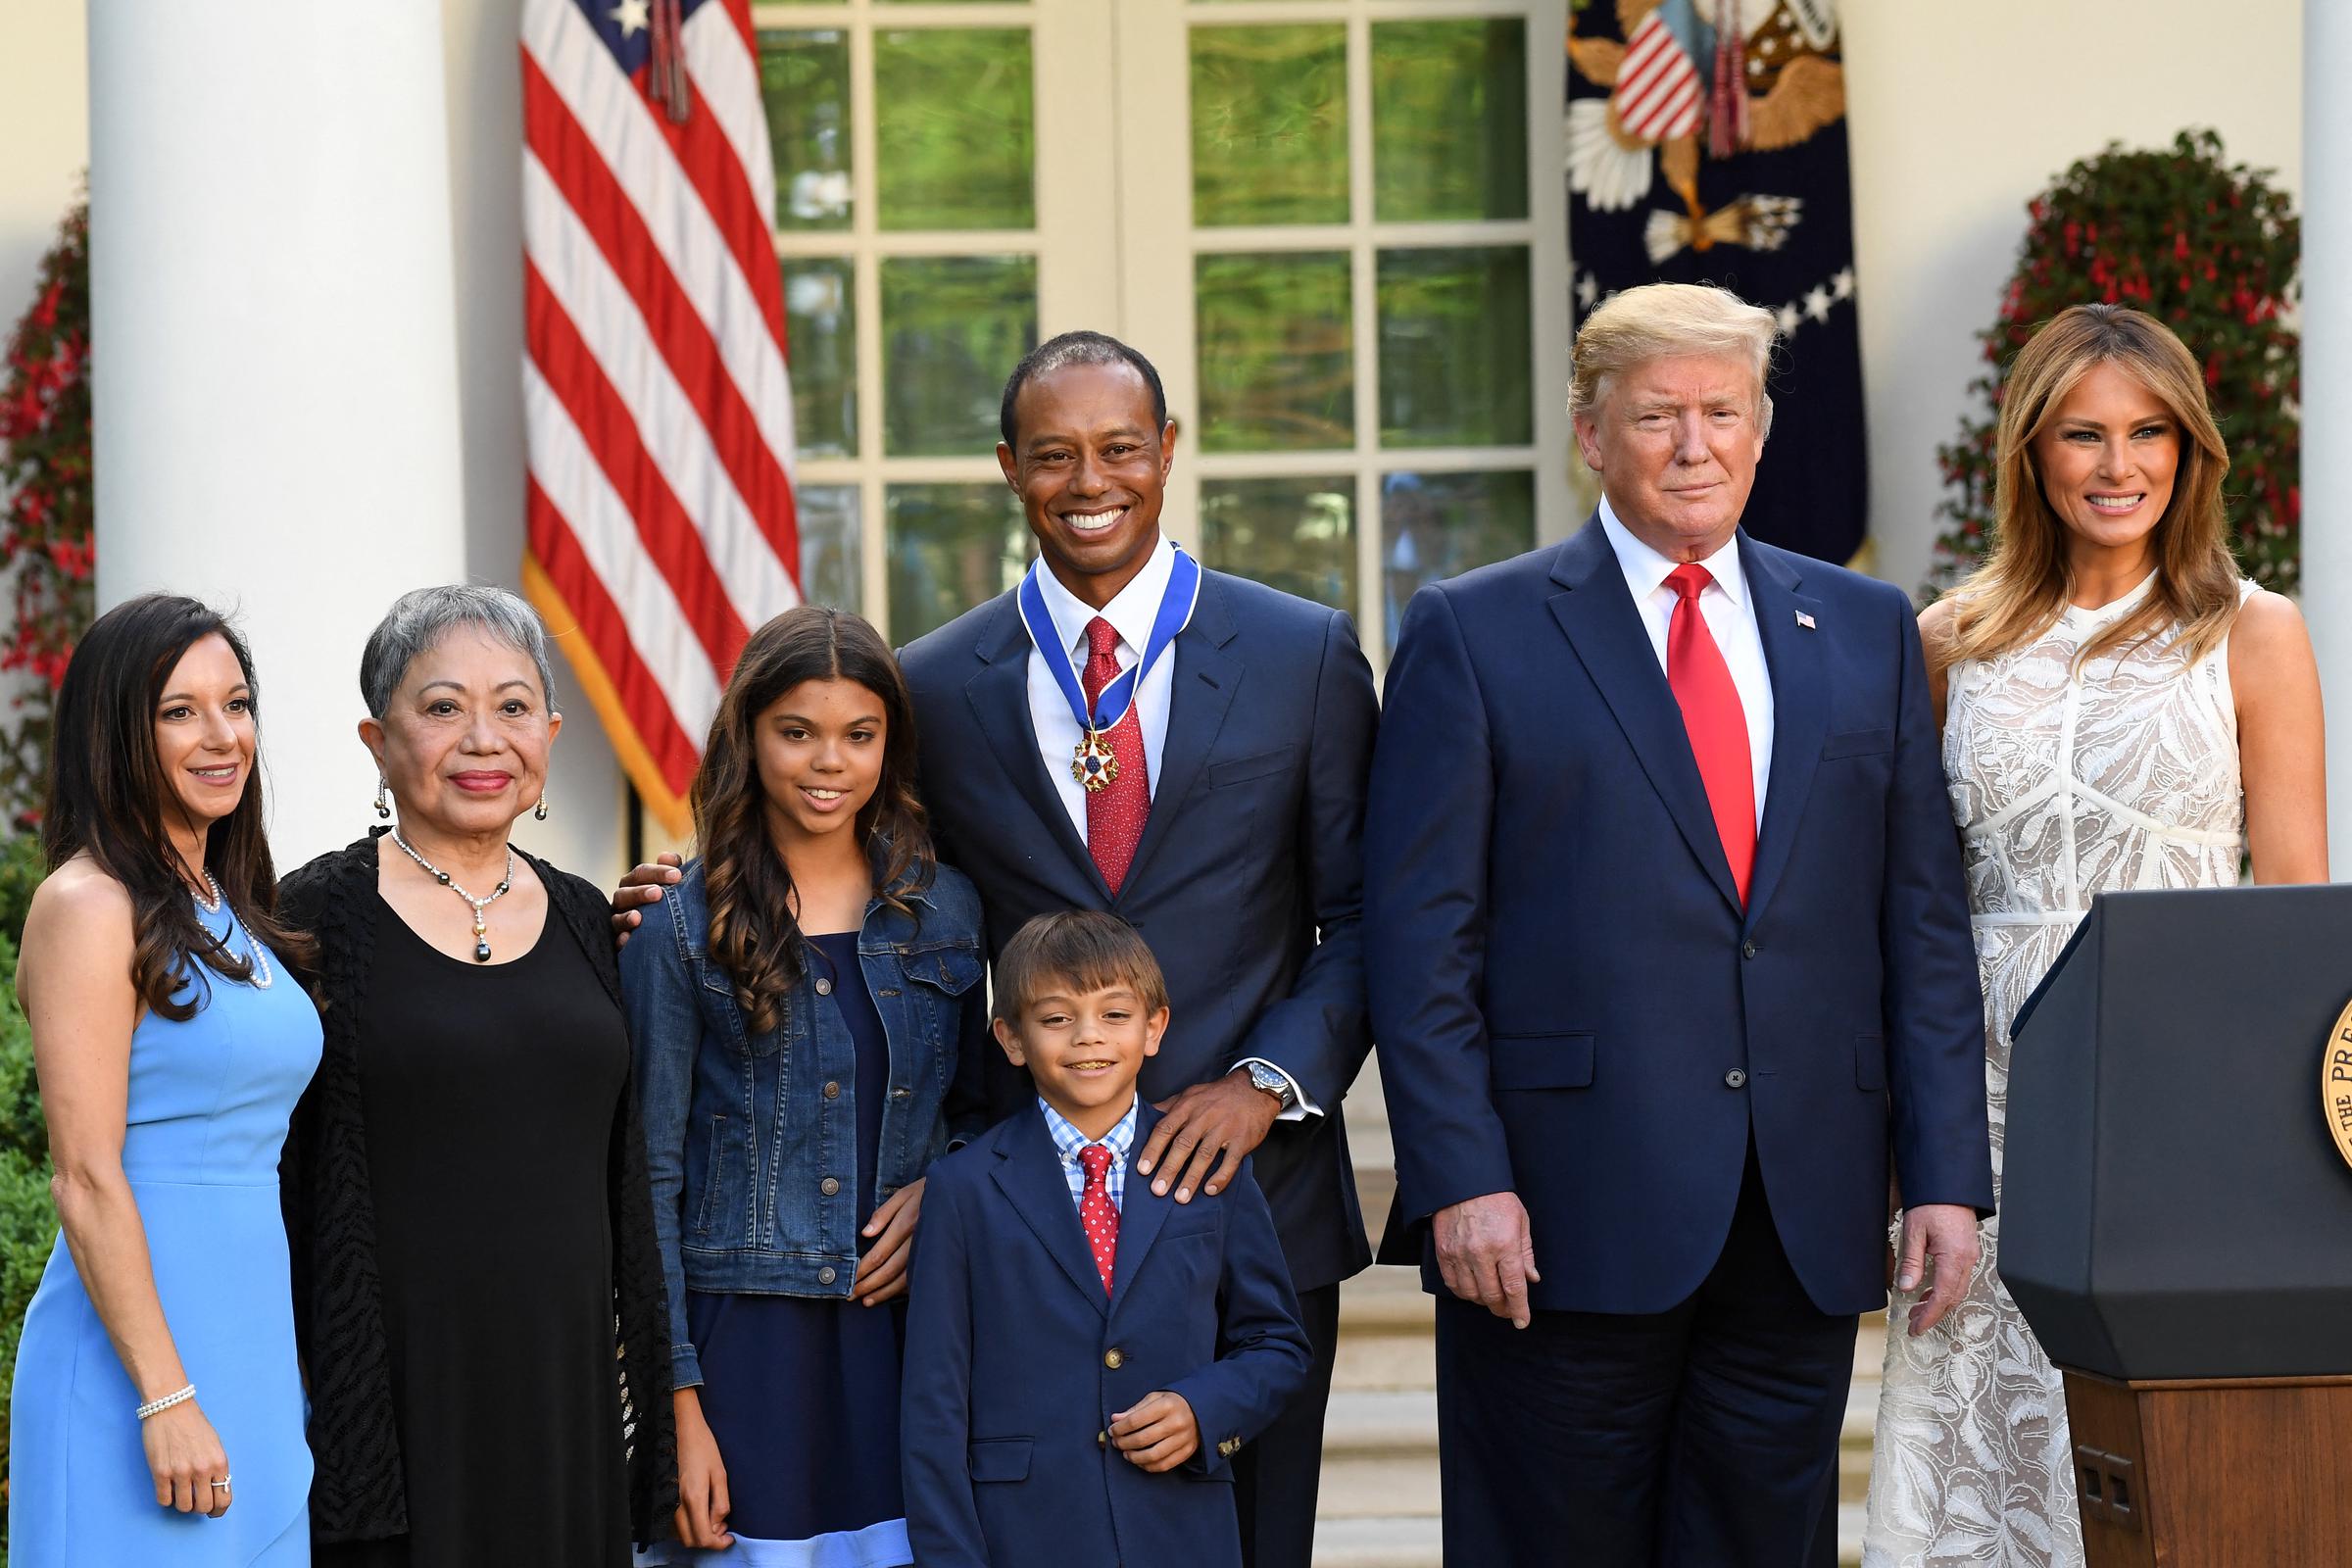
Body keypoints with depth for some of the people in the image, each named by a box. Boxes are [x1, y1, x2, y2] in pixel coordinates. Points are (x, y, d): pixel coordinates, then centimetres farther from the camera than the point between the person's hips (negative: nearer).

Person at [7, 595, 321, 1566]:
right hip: (139, 1351, -8)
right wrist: (167, 1401, -19)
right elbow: (87, 1181, -16)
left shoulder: (227, 908, 14)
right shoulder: (91, 908, -11)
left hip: (254, 1343, 8)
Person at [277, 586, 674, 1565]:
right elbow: (270, 1188, -5)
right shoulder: (318, 918, -4)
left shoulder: (583, 920, 11)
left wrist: (651, 1385, 12)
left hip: (568, 1392, 5)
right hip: (393, 1400, -5)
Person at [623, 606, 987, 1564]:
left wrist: (940, 1193, -3)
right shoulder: (683, 927, -1)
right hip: (746, 1336, -3)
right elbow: (650, 1174, -2)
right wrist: (679, 1402, -8)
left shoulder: (945, 911, 9)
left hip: (907, 1331, 3)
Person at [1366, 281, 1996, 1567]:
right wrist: (1460, 1177, -11)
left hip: (1805, 1228, 3)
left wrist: (1943, 1172, 3)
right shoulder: (1473, 633, 3)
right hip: (1563, 1216, -3)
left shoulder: (1866, 631, 14)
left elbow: (1923, 922, 11)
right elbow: (1420, 937, -2)